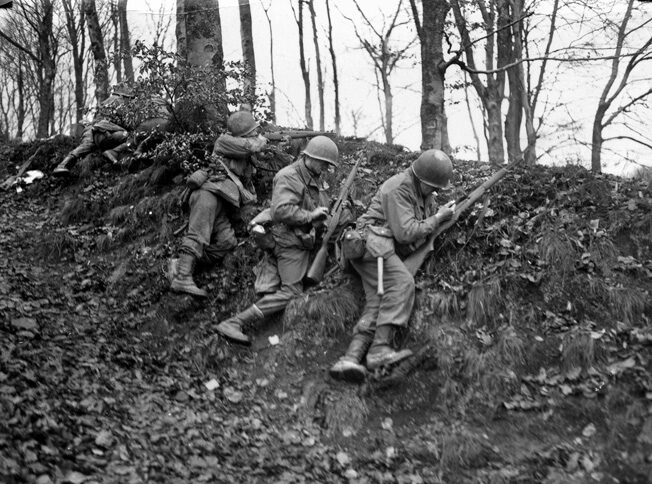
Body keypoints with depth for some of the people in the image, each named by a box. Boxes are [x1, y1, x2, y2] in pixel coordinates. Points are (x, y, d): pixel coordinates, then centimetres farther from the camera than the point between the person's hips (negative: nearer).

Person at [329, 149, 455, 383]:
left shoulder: (423, 191, 17)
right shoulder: (399, 188, -13)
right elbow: (405, 232, -18)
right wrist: (437, 219, -10)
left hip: (389, 250, 9)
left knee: (378, 302, -12)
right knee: (402, 283, -29)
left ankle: (351, 356, -28)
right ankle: (380, 349, -38)